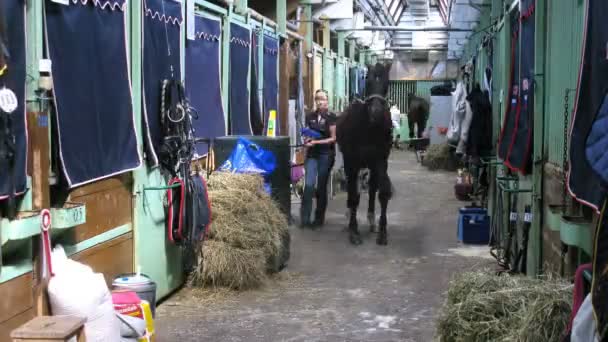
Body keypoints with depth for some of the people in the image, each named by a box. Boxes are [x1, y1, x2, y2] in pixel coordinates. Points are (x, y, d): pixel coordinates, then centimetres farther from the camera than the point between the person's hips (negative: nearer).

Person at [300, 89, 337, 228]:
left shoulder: (331, 117, -4)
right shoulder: (310, 116, 8)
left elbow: (333, 138, -7)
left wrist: (316, 142, -16)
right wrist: (306, 140, -4)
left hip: (326, 155, -3)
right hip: (312, 154, 3)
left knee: (321, 187, 5)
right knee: (309, 185, -8)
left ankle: (319, 218, 16)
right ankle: (304, 218, -6)